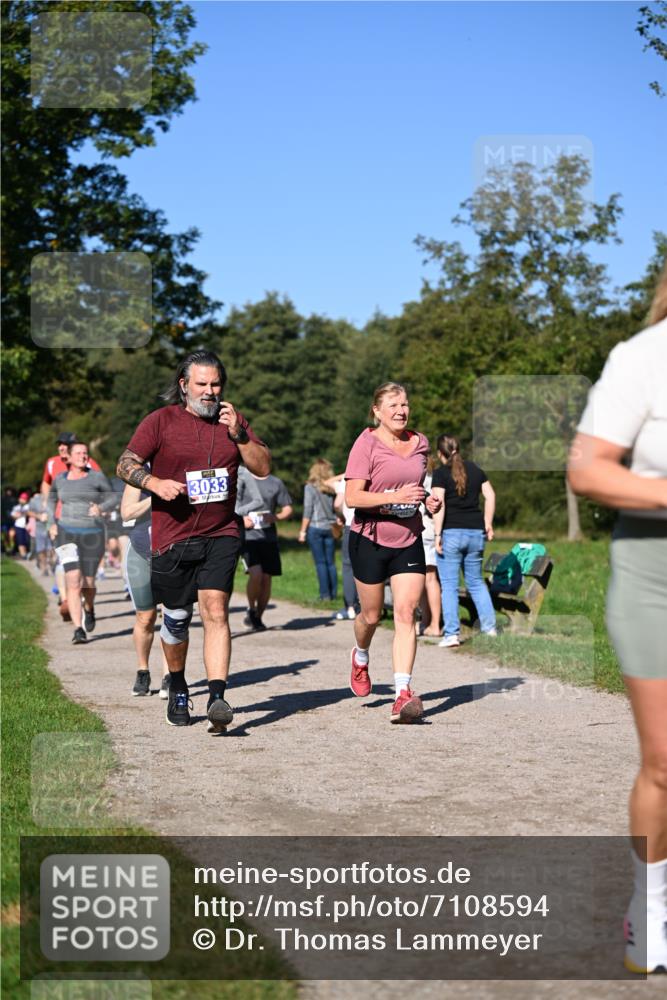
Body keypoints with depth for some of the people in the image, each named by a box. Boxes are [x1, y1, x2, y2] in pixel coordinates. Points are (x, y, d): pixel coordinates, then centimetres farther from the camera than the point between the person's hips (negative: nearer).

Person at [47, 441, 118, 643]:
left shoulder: (97, 477, 0)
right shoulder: (60, 479, 8)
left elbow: (113, 499, 3)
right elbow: (51, 500, 23)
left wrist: (100, 508, -19)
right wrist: (51, 523, 8)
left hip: (92, 535, 0)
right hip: (67, 534, 1)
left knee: (88, 583, 5)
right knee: (73, 580, -16)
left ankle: (89, 608, 42)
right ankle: (78, 629, -15)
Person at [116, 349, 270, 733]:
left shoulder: (234, 420, 9)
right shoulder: (161, 421, 1)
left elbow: (264, 468, 4)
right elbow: (126, 464, -2)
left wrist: (237, 434, -9)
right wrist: (155, 482, -20)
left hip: (221, 535, 1)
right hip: (172, 538, -1)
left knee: (216, 610, -15)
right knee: (177, 617, 10)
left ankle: (217, 698, -20)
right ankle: (178, 689, 34)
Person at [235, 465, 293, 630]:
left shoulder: (276, 483, 9)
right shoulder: (242, 479, 2)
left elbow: (288, 509, 12)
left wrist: (276, 517, -7)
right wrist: (240, 518, -10)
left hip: (269, 537, 3)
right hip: (248, 536, -3)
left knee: (266, 579, 3)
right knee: (256, 574, -19)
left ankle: (258, 617, 20)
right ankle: (251, 610, 4)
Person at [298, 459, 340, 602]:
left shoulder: (310, 487, -6)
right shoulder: (332, 488, 4)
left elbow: (308, 511, -7)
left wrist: (303, 531, -3)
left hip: (315, 527, -4)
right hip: (330, 528, 4)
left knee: (320, 562, -1)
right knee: (330, 562, 9)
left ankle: (325, 594, -3)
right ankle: (333, 594, 9)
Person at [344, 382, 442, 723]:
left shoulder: (419, 443, 7)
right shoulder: (366, 444, -10)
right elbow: (352, 497, -17)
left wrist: (428, 500, 5)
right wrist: (394, 497, -27)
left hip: (409, 541, 3)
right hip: (371, 540, -3)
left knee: (406, 612, -9)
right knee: (372, 614, 10)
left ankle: (403, 694, -13)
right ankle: (360, 657, 44)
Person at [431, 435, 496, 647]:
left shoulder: (441, 473, -5)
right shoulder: (475, 470, 11)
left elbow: (439, 504, -13)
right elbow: (490, 496, 8)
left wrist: (438, 534, -14)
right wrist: (487, 524, 13)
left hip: (452, 532, -5)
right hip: (476, 532, 5)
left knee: (449, 585, 0)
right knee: (476, 581, 18)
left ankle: (452, 634, -5)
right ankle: (489, 626, 17)